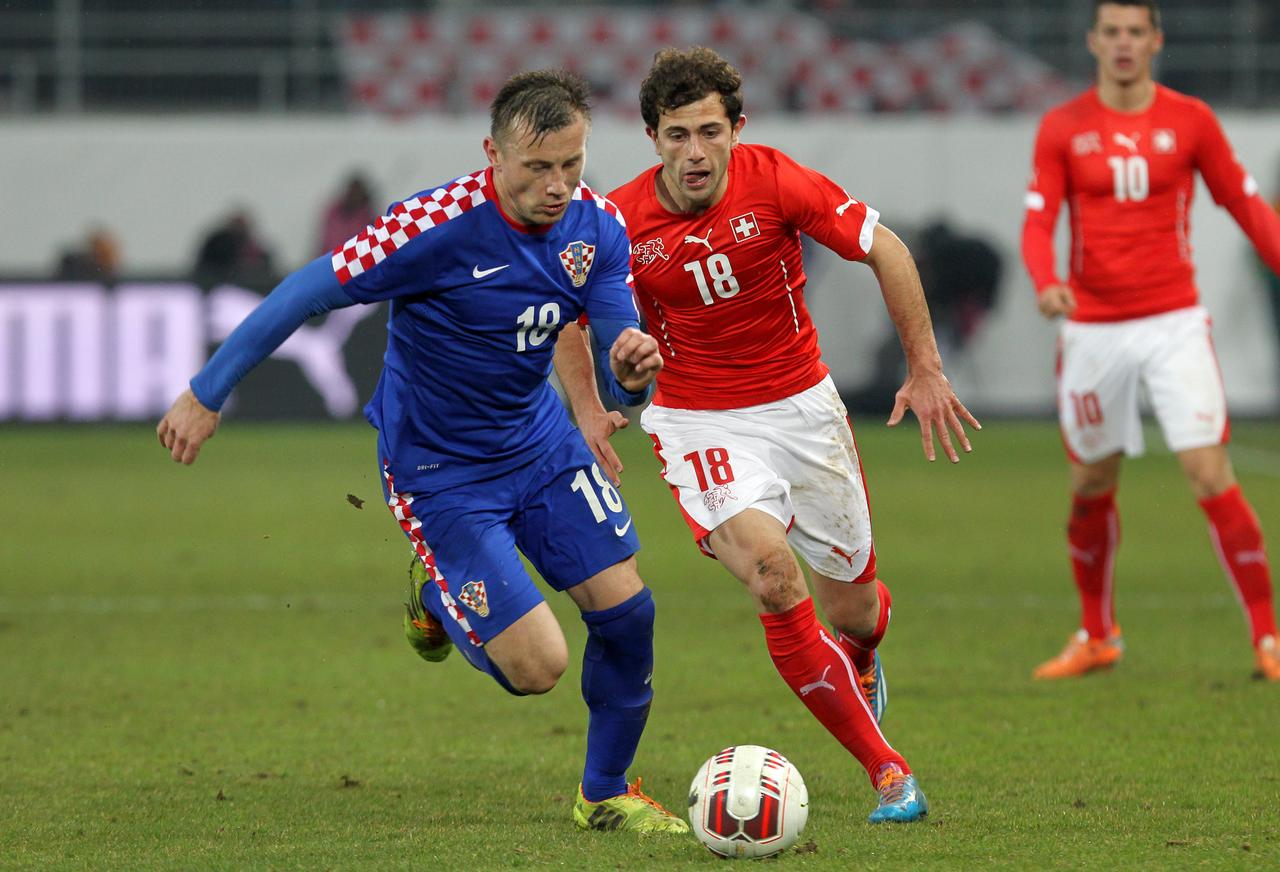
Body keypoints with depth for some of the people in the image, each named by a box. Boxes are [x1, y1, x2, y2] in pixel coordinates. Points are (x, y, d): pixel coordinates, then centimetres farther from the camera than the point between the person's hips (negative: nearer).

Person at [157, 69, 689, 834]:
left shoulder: (597, 227, -10)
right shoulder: (439, 226, -29)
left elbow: (618, 370, -9)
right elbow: (308, 294, -21)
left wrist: (634, 371, -36)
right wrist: (207, 396, -16)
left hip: (539, 440, 6)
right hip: (439, 469, -6)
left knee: (626, 610, -1)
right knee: (537, 667, -11)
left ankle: (607, 795, 25)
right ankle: (438, 598, 24)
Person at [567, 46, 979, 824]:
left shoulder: (776, 183, -15)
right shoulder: (621, 222, -13)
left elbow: (887, 251, -6)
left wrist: (926, 370, -7)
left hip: (802, 404, 1)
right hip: (701, 427, -1)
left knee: (853, 608, 9)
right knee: (772, 574, -26)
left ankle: (861, 652, 52)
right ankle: (887, 771, -17)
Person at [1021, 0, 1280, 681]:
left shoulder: (1190, 121, 2)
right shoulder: (1062, 129, 2)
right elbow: (1037, 223, -4)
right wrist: (1046, 283, -24)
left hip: (1173, 323, -2)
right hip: (1092, 329, 2)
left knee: (1211, 476, -12)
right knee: (1091, 485, 10)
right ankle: (1097, 637, 29)